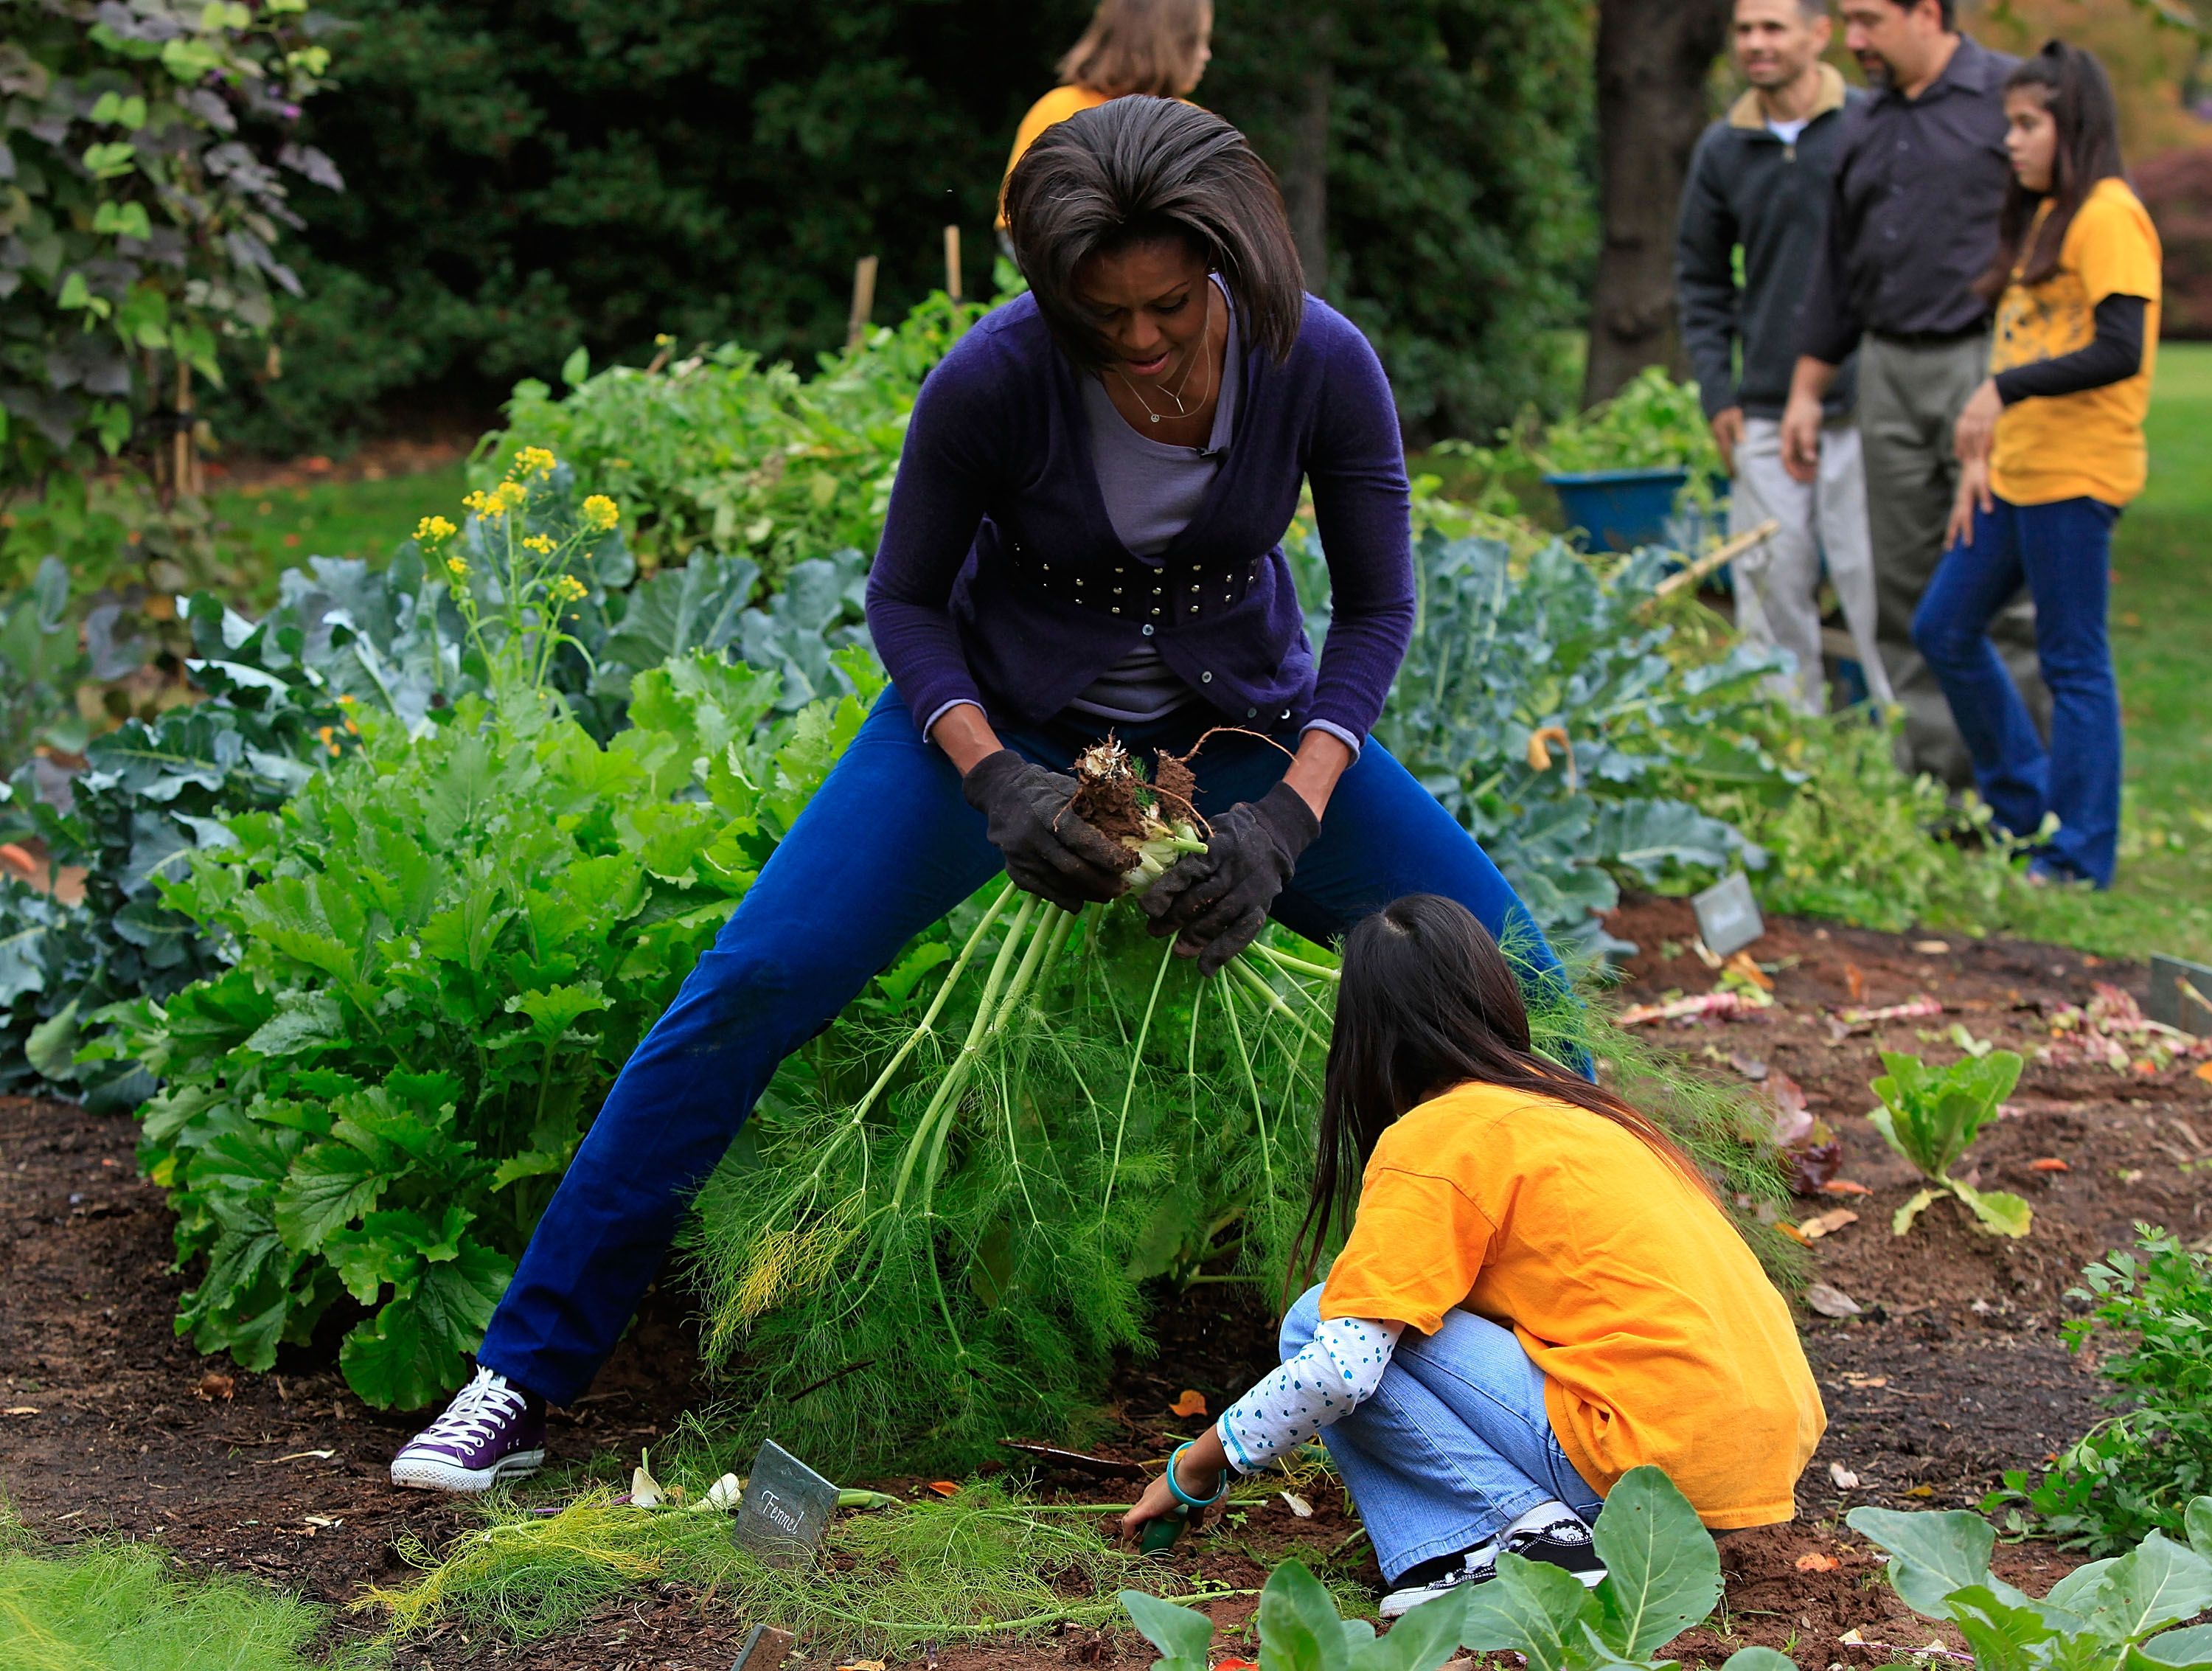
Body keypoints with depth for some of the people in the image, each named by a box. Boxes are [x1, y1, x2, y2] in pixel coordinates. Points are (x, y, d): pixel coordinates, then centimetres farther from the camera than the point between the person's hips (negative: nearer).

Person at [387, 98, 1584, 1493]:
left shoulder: (1323, 365, -23)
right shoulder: (994, 380, -27)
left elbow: (1377, 612, -10)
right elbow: (905, 600, -12)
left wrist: (1289, 816, -24)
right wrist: (994, 782, -28)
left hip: (1244, 720, 2)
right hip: (1006, 711, -2)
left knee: (1510, 981, -8)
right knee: (755, 983, -17)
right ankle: (525, 1376, -6)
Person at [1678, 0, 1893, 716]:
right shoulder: (1722, 150, 8)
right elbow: (1700, 278, 17)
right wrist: (1716, 392, 7)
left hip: (1863, 412, -4)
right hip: (1764, 415, 4)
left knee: (1877, 585, -4)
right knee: (1772, 591, 5)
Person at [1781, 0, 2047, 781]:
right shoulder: (1863, 126, 16)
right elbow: (1837, 267, 22)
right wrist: (1806, 389, 20)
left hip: (1986, 362, -6)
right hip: (1888, 371, 7)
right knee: (1904, 588, 6)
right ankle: (1932, 781, 13)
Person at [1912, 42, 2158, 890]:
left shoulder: (2108, 216, -12)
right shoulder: (2040, 217, 17)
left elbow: (2119, 351, -21)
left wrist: (2004, 390, -20)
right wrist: (1980, 455, 13)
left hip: (2074, 472, -10)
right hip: (2016, 470, 10)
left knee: (2073, 661, -3)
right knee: (1943, 629, 13)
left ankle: (2080, 852, 4)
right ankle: (2022, 808, 25)